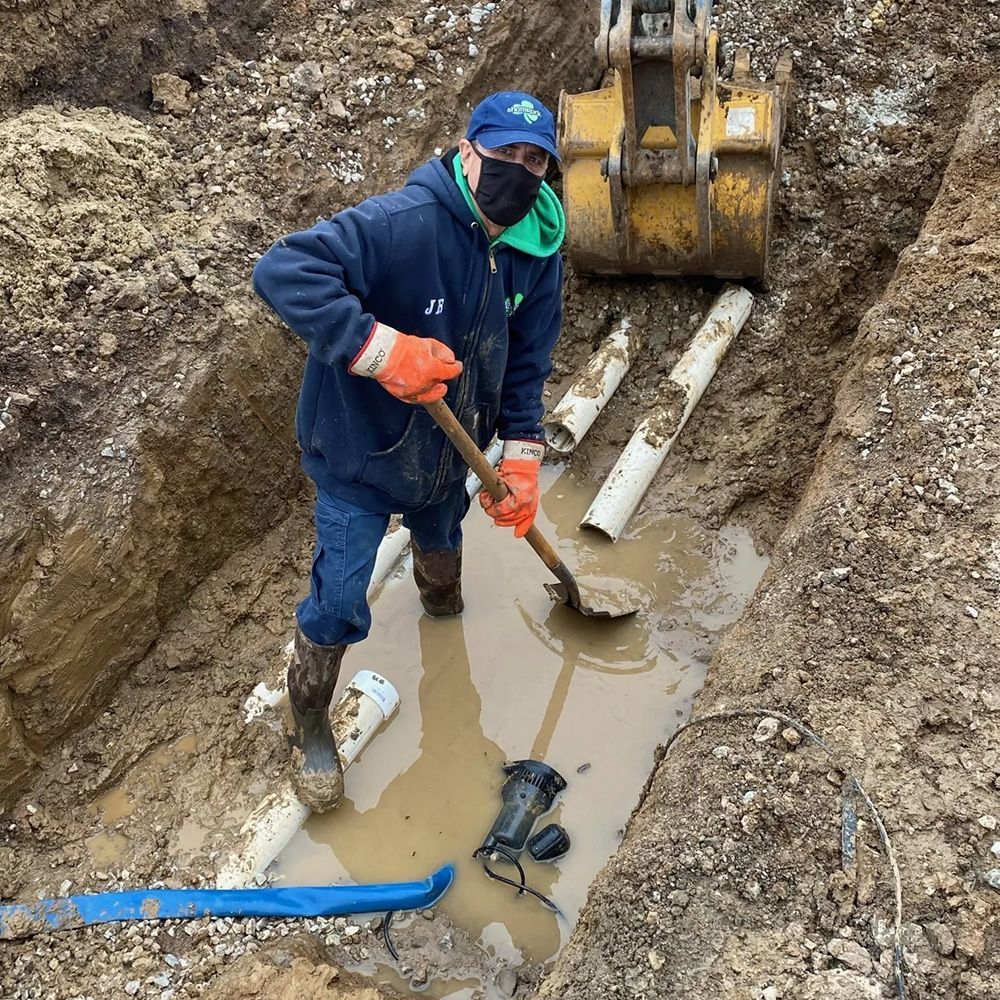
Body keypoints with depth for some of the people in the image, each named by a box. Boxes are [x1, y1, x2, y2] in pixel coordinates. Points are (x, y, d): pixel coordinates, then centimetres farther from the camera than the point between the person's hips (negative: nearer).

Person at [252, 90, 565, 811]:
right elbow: (282, 271, -43)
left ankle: (443, 609, 71)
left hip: (448, 450, 6)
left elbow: (527, 359, 0)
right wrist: (379, 347, -50)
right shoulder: (405, 223, -34)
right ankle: (310, 730, 26)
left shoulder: (539, 251, -11)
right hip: (361, 454, -6)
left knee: (442, 541, 35)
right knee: (338, 606, -2)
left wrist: (522, 453, -9)